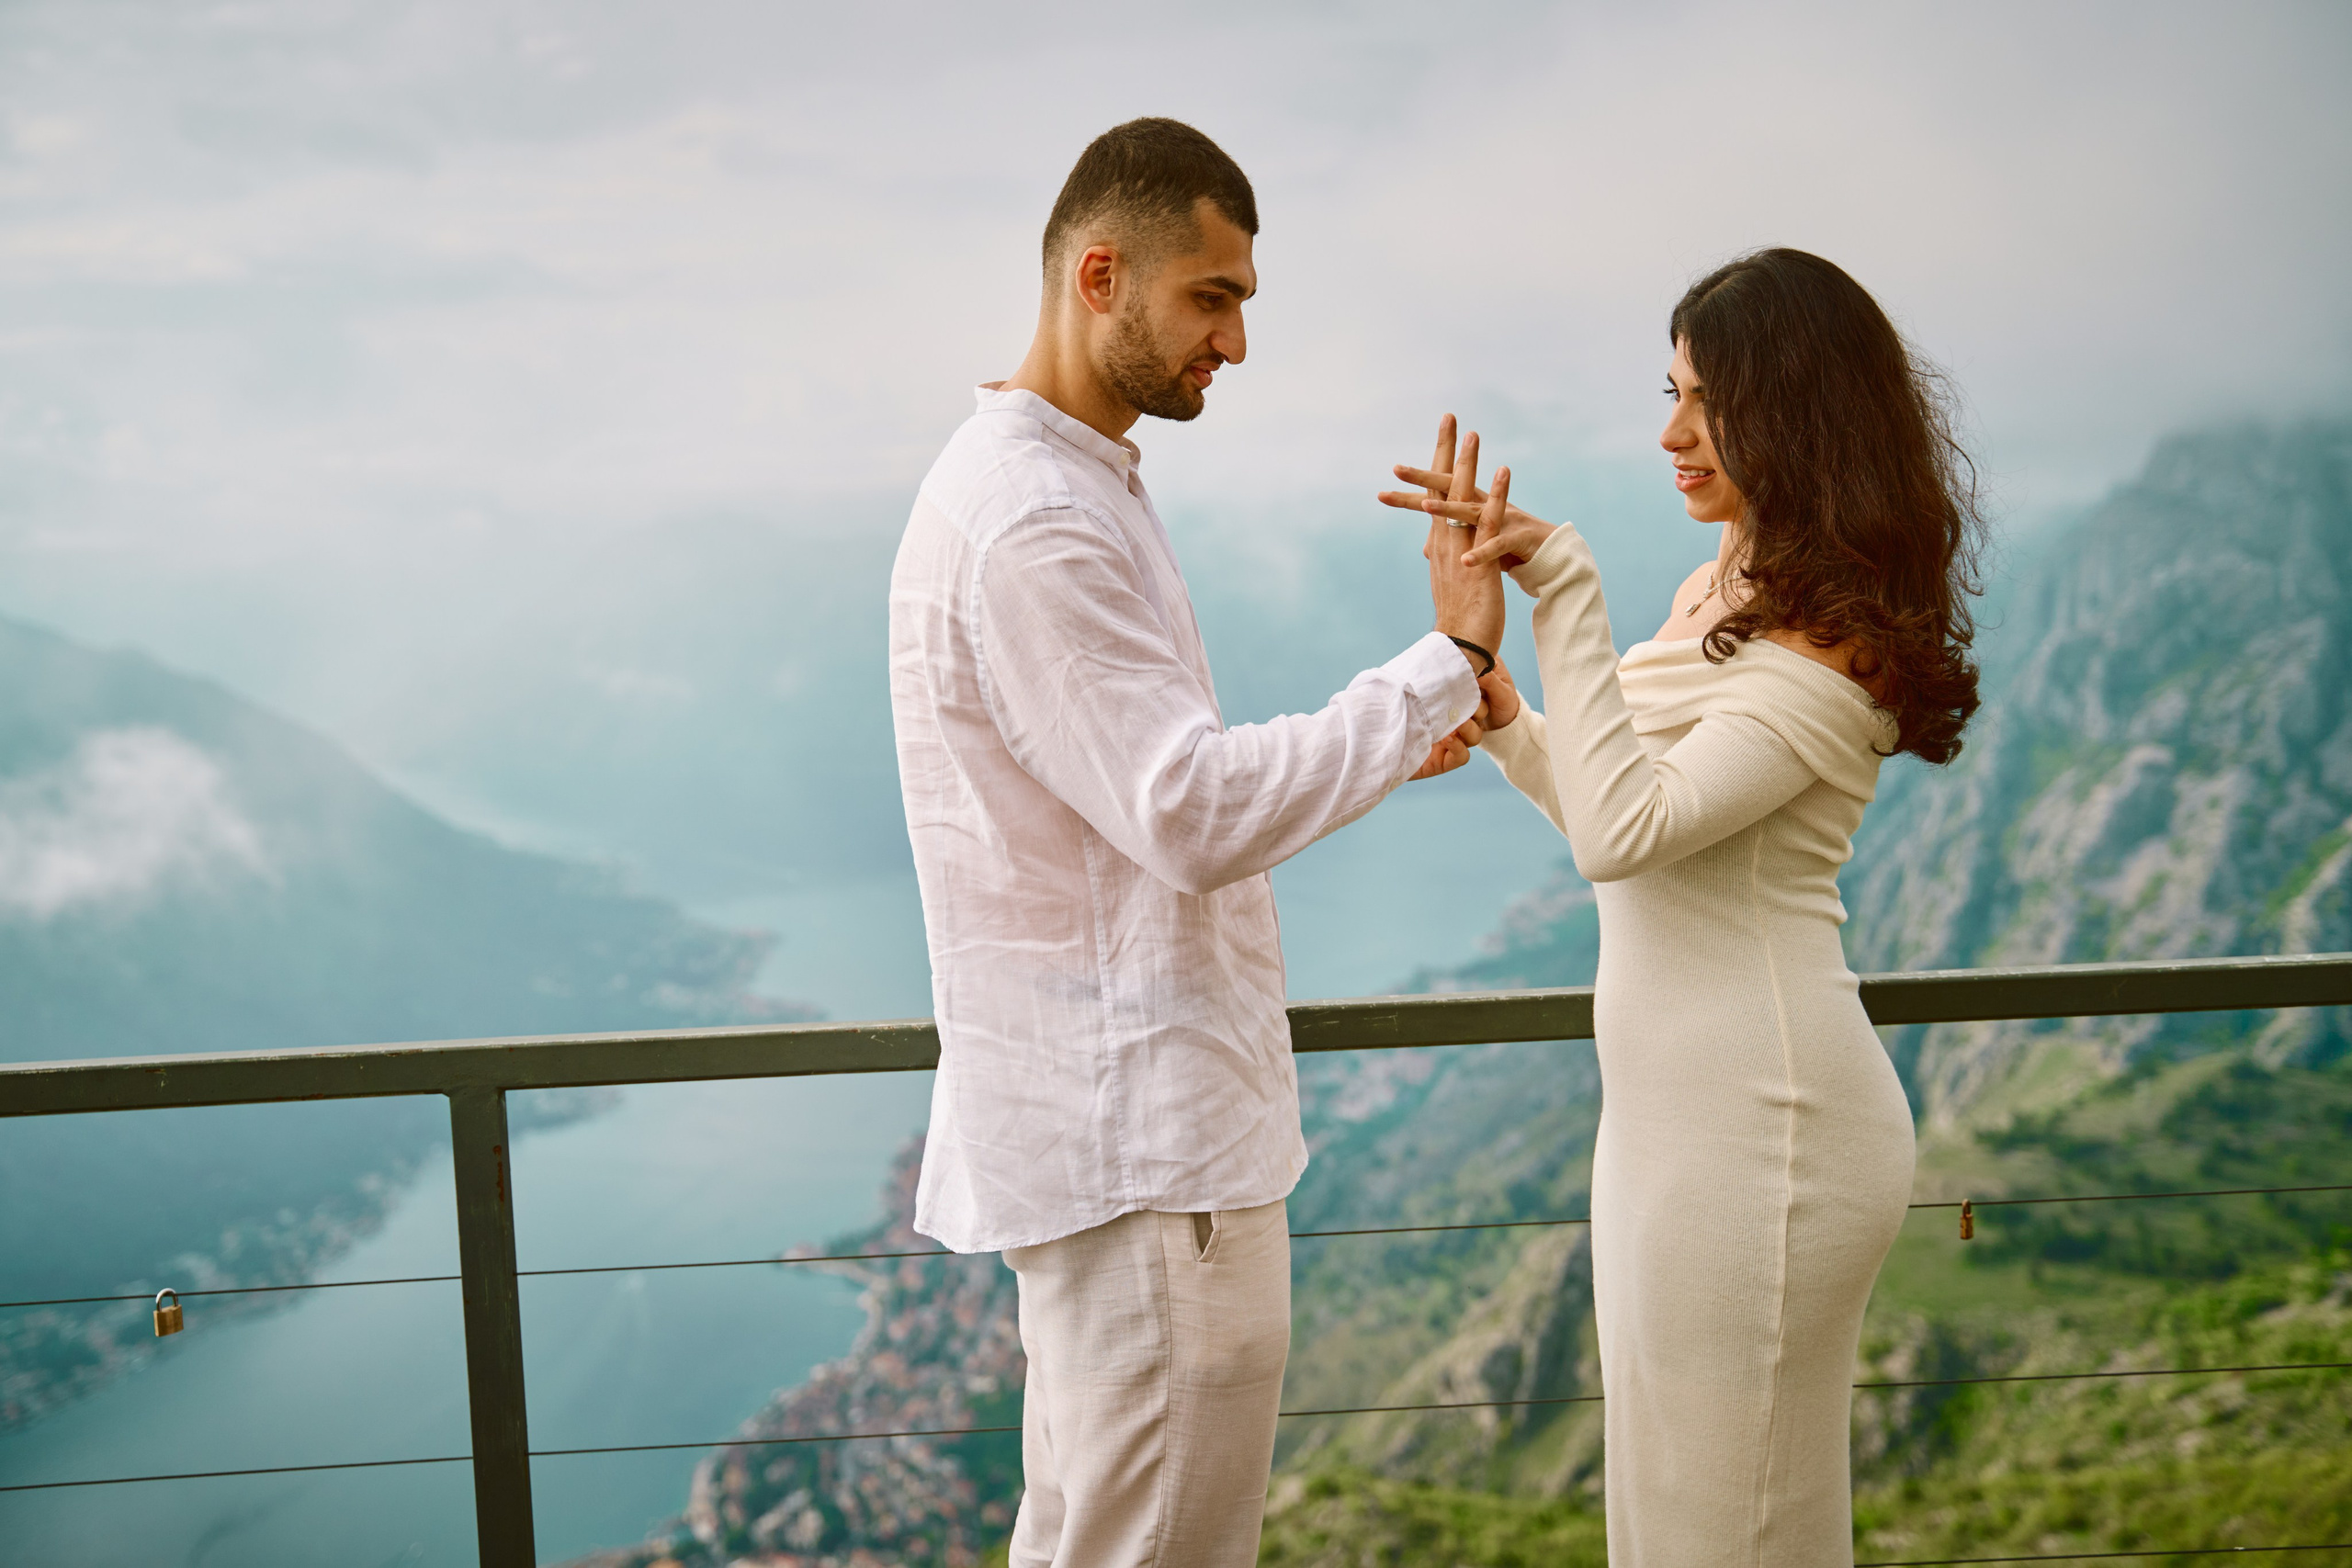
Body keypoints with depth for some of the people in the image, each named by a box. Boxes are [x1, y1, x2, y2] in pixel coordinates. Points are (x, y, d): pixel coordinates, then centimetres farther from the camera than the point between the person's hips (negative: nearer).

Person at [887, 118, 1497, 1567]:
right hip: (1143, 1149, -11)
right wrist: (1445, 661, -21)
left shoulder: (1075, 488, 16)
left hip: (1116, 1126, 11)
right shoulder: (1031, 523, -19)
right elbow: (1197, 818, -25)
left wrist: (1380, 746, 9)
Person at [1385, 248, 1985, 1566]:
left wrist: (1563, 587, -24)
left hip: (1757, 1124, -10)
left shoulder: (1836, 650, -17)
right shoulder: (1720, 595, 12)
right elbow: (1625, 820, 21)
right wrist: (1501, 713, 5)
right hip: (1673, 1106, 10)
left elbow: (1626, 830, -26)